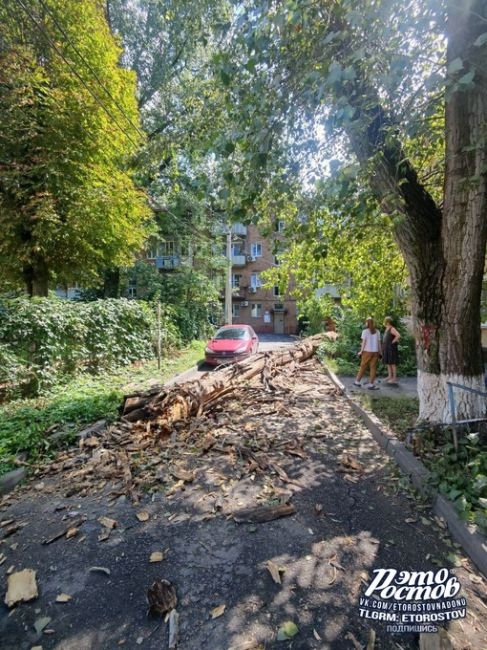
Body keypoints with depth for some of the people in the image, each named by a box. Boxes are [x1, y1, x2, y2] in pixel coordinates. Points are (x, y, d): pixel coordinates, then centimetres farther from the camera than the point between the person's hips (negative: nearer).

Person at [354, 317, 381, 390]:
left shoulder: (365, 331, -5)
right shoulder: (377, 331, 5)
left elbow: (364, 342, -9)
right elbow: (379, 342, 4)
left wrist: (361, 351, -5)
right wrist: (380, 352, 12)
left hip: (367, 351, -2)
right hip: (375, 351, 2)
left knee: (363, 367, 9)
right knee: (373, 368, 4)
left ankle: (357, 381, 20)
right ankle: (371, 384, 4)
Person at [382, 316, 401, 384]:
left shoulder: (392, 329, -14)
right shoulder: (387, 329, 14)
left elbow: (398, 336, -29)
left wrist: (393, 342, -19)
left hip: (391, 348, -10)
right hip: (386, 348, 10)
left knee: (393, 363, -4)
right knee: (388, 363, 13)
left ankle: (394, 378, 1)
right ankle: (390, 376, 20)